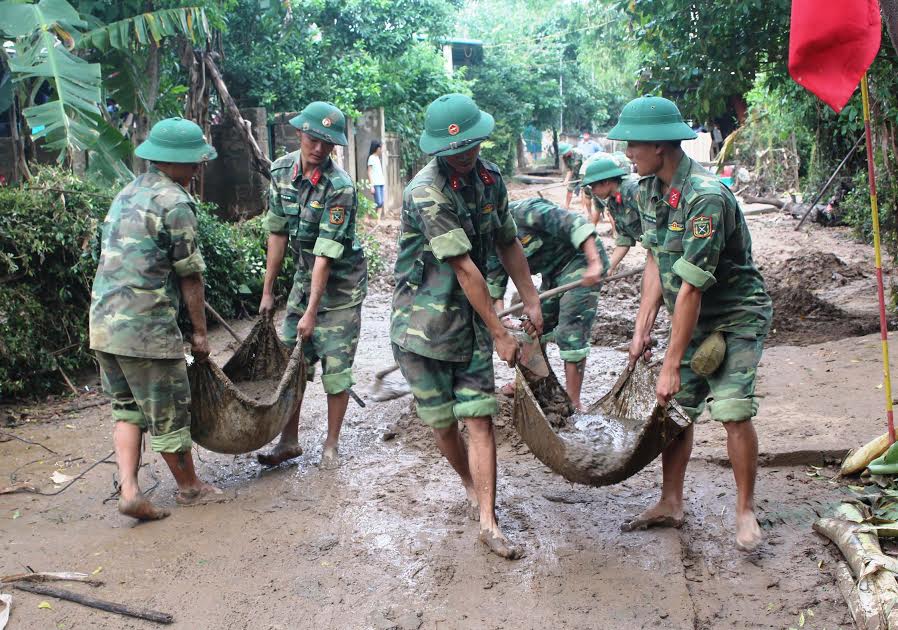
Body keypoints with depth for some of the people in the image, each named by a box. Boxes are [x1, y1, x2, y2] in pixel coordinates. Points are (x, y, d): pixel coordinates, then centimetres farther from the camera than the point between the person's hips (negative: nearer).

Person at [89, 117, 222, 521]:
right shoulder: (175, 203, -11)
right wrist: (200, 333, -2)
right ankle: (189, 487, 23)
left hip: (103, 322, 8)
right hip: (146, 326, -8)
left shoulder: (127, 194, 15)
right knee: (169, 411, 7)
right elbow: (190, 275, -9)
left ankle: (128, 490, 7)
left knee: (126, 410, 16)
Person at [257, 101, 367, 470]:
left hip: (340, 283, -5)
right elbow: (277, 233, 2)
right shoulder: (282, 171, -5)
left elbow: (326, 253, -25)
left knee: (335, 367, 0)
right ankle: (289, 441, 21)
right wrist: (268, 290, 4)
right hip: (305, 277, 6)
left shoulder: (339, 187, -24)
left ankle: (331, 445, 15)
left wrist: (312, 312, -24)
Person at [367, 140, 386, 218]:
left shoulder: (377, 158, 18)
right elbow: (369, 173, -10)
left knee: (381, 203, 2)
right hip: (375, 184, -8)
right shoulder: (371, 158, -6)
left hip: (381, 183, 8)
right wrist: (371, 186, -16)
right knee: (378, 203, -14)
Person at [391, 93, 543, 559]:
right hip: (424, 323, -5)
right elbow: (465, 269, -20)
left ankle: (487, 521, 4)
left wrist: (531, 302, 16)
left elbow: (508, 244, 16)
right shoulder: (427, 193, -20)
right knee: (442, 423, 8)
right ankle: (472, 488, 34)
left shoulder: (490, 179, 3)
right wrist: (501, 334, -17)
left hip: (471, 323, 5)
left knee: (479, 419, -1)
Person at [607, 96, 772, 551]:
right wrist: (642, 329, -1)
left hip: (735, 316, -7)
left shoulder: (705, 197, -29)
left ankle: (746, 512, 5)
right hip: (691, 316, 7)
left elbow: (691, 289, -29)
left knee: (732, 410, -14)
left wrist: (672, 365, -26)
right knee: (676, 407, 6)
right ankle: (671, 504, 19)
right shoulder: (648, 189, -3)